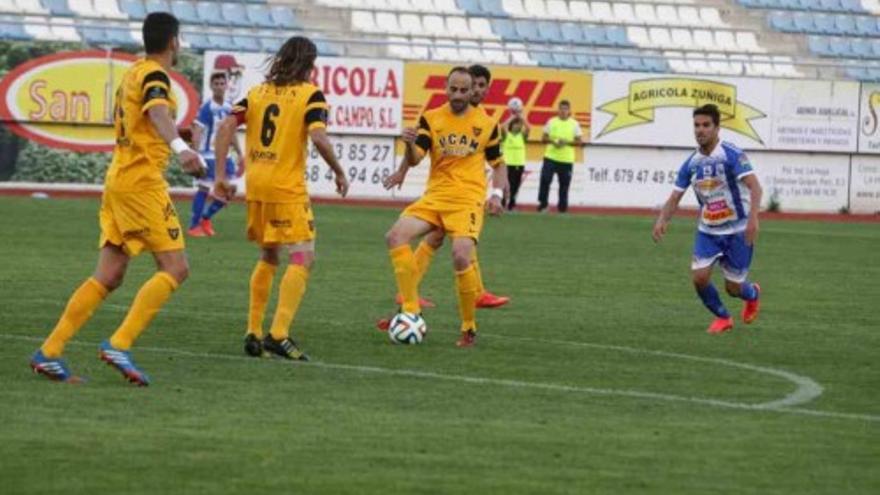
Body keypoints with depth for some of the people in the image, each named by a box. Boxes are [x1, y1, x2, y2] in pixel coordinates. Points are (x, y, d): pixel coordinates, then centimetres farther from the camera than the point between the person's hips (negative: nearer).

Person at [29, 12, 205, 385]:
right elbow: (158, 112, -32)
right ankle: (119, 344, -18)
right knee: (175, 268, -9)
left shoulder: (133, 73, 17)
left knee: (109, 277, 7)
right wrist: (179, 147, -51)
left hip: (118, 179, 9)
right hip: (142, 182, -9)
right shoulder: (154, 76, -10)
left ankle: (49, 353, 3)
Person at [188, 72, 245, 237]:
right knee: (204, 188, -4)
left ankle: (206, 218, 22)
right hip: (209, 155, -7)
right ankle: (194, 225, 7)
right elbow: (197, 132, -16)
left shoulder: (228, 109, 10)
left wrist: (240, 154, 19)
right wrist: (196, 154, -28)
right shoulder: (207, 108, -11)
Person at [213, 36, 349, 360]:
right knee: (303, 258, -4)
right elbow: (318, 138, -17)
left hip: (256, 186, 6)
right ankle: (279, 334, -17)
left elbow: (226, 127, 2)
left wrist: (221, 175, 3)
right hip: (287, 188, -6)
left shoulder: (257, 93, 12)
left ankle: (253, 333, 18)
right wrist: (339, 174, -3)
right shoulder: (310, 95, -3)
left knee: (268, 257, 21)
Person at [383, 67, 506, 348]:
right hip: (435, 196, 3)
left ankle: (469, 329, -6)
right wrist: (410, 145, -27)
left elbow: (498, 165, 16)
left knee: (461, 256, -25)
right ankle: (411, 311, -11)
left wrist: (497, 194, -2)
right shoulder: (431, 119, 5)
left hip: (468, 200, -3)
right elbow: (414, 160, -4)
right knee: (396, 236, -19)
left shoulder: (486, 124, 5)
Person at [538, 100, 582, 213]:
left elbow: (578, 142, 2)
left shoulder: (574, 124, 3)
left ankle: (562, 207, 10)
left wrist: (566, 142, -14)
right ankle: (542, 204, 1)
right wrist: (553, 141, -13)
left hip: (567, 160, 0)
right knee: (545, 179, -9)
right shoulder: (551, 122, 5)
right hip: (551, 157, 0)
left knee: (564, 183, 2)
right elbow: (544, 138, 7)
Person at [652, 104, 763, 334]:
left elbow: (754, 187, -26)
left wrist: (753, 218, -41)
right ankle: (722, 317, 16)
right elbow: (675, 197, 4)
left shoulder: (732, 155, -17)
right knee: (699, 276, -11)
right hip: (708, 231, 4)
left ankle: (752, 294, 40)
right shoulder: (691, 164, 0)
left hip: (738, 231, -4)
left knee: (733, 287, 1)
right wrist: (662, 220, -16)